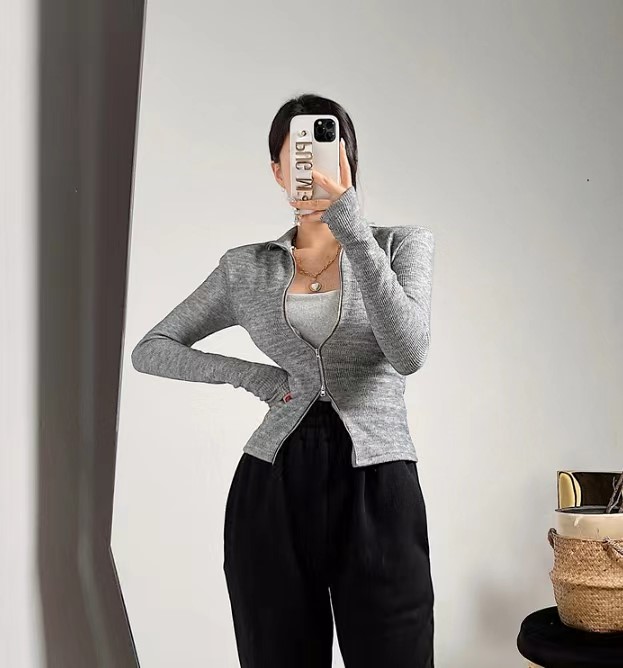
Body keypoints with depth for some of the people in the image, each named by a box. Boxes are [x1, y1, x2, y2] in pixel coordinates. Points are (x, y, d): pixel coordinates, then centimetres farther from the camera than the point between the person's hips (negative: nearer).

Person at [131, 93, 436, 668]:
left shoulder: (403, 243, 5)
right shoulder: (246, 267, 9)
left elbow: (409, 352, -14)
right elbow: (150, 350, 12)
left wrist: (350, 224, -20)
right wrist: (258, 377, -1)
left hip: (378, 491, -1)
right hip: (272, 492, 2)